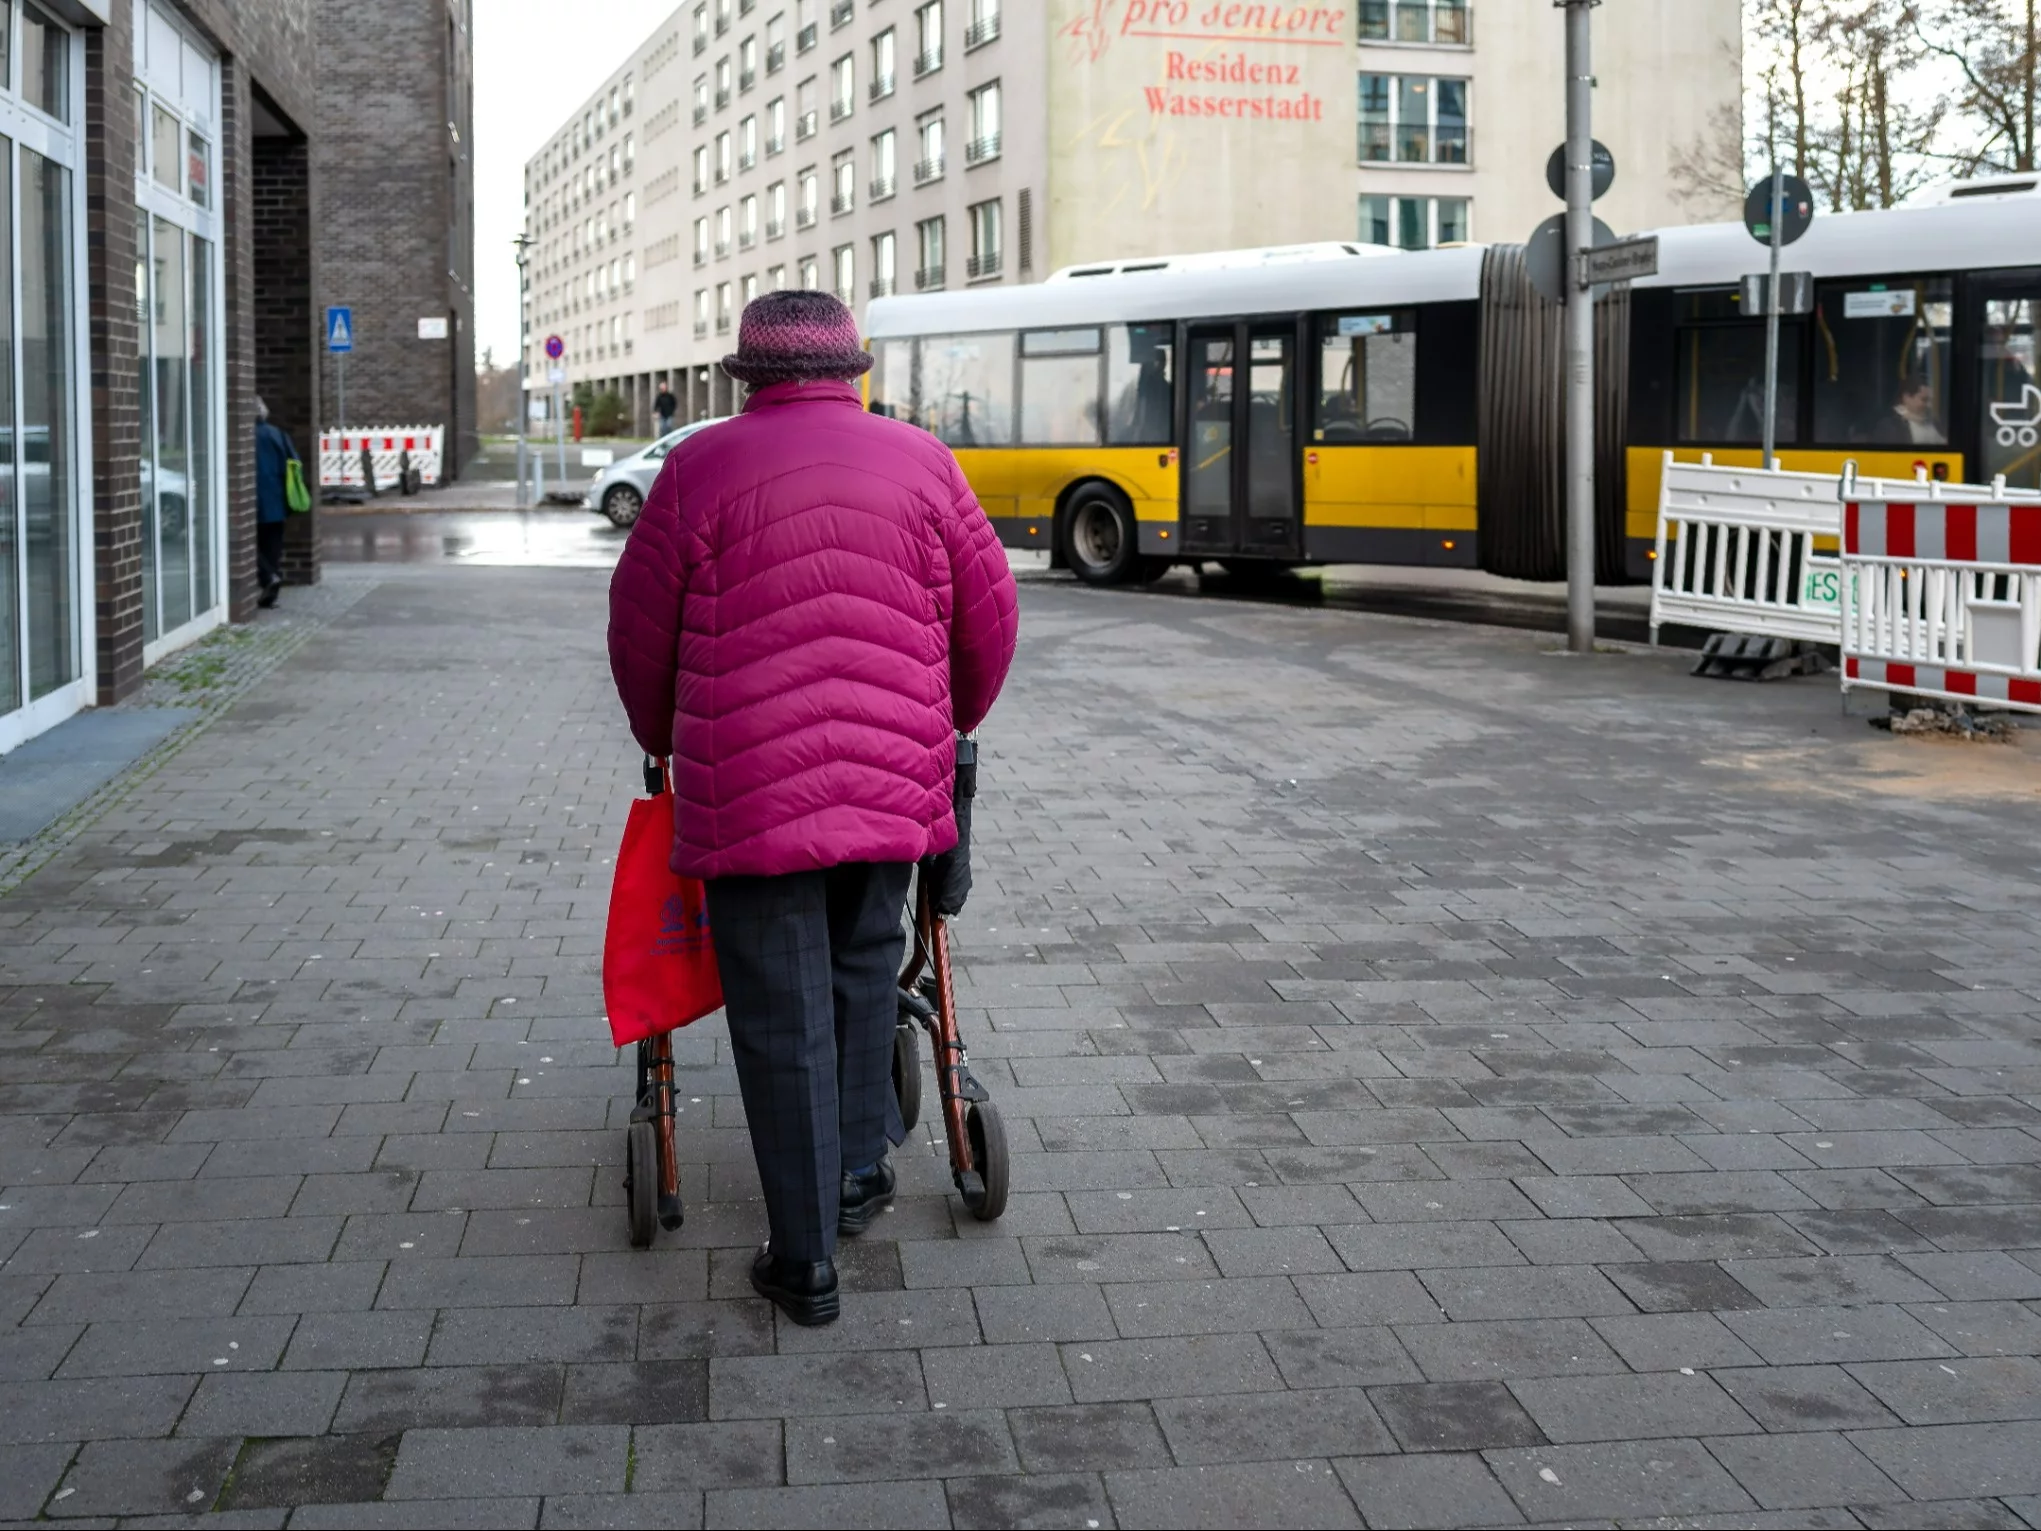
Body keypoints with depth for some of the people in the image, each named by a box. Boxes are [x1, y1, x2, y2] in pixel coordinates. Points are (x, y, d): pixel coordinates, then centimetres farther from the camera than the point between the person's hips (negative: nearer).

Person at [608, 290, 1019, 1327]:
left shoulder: (702, 467, -1)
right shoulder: (922, 463, 5)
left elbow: (640, 631, 4)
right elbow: (990, 619, 11)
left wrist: (662, 738, 23)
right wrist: (952, 723, 29)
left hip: (748, 789, -2)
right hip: (894, 777, 3)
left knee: (781, 1017, 4)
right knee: (864, 965, 25)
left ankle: (805, 1260, 9)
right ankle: (858, 1172, 30)